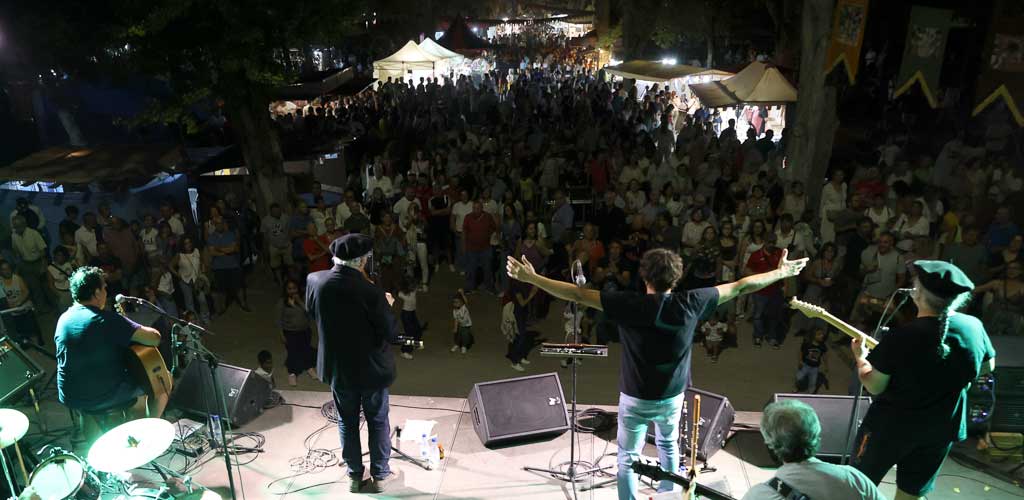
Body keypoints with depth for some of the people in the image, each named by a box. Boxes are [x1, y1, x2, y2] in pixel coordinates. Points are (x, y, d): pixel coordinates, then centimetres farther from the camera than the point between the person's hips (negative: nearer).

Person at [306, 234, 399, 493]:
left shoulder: (314, 280, -12)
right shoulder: (370, 291, -26)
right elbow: (392, 332, -17)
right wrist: (385, 305, -3)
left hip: (337, 366, 4)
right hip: (371, 368, -4)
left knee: (347, 422, 20)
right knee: (378, 422, 16)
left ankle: (355, 475, 33)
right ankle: (380, 475, 30)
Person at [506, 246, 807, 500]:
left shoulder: (631, 305, -24)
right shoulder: (691, 303, -14)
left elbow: (578, 295, -24)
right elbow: (739, 287, -3)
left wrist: (531, 278, -18)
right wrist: (781, 273, 10)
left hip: (636, 398, -4)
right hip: (673, 395, 4)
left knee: (628, 458, 13)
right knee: (669, 445, 30)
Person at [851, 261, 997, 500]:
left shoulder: (901, 336, -27)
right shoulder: (974, 327, -12)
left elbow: (875, 387, -17)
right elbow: (987, 367, 9)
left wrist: (860, 357, -1)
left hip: (891, 426, -5)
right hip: (942, 429, 5)